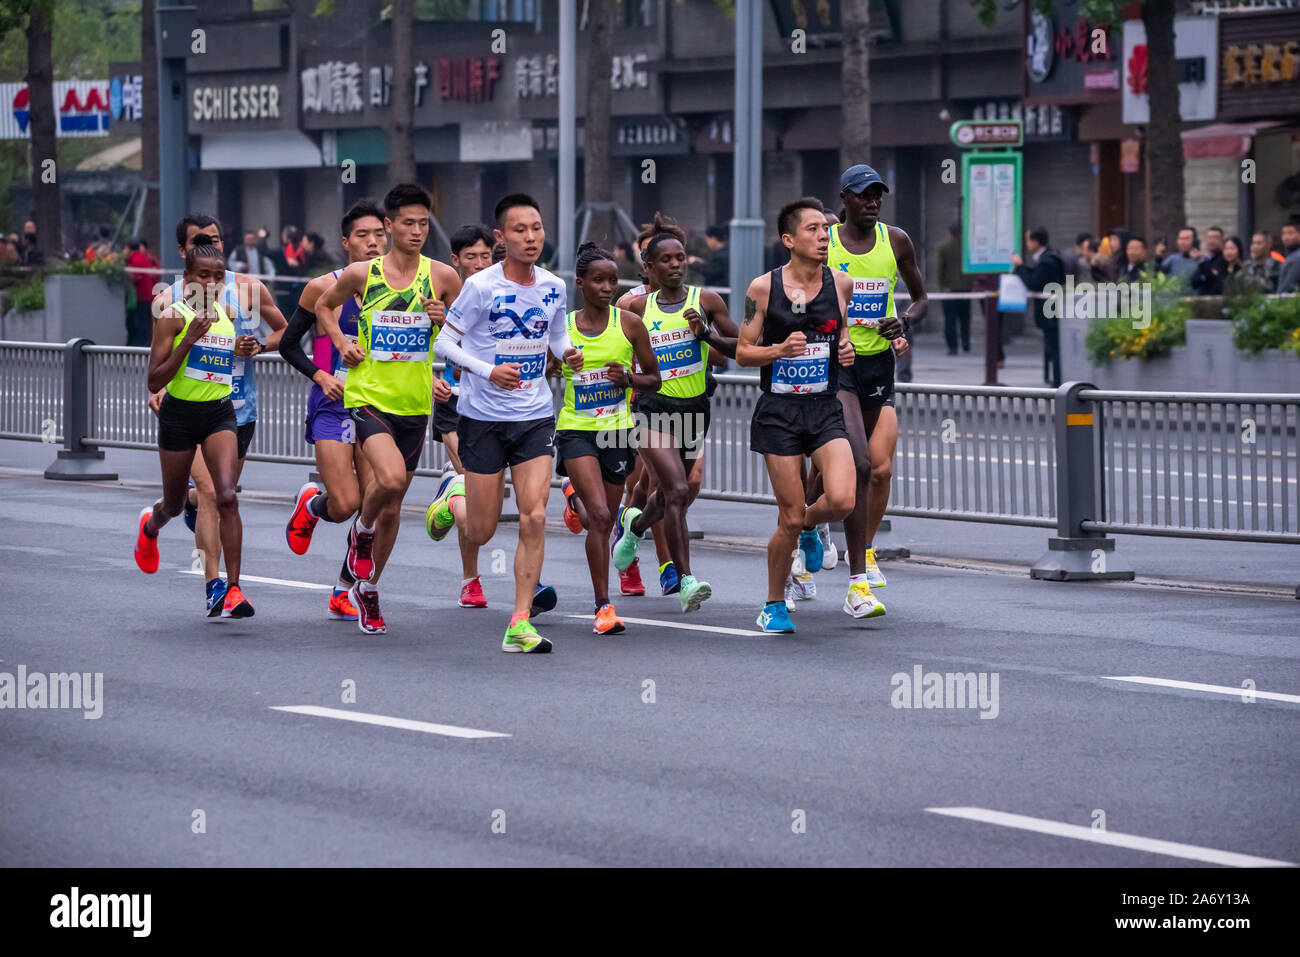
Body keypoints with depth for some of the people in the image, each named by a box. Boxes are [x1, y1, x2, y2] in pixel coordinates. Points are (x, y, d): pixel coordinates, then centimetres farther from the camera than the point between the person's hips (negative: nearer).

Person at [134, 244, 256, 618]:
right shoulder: (173, 316, -12)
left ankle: (233, 589, -17)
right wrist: (189, 339, -25)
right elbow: (154, 381, -17)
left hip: (220, 412, 3)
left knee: (227, 497, -17)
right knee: (175, 505, 15)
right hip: (180, 414, -3)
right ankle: (150, 524, 54)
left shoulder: (227, 316, 5)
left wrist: (243, 351, 3)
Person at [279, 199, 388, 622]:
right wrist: (321, 376, -12)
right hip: (333, 406, -4)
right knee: (345, 504, -13)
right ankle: (310, 505, 24)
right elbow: (288, 344, 2)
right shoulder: (323, 288, -5)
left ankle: (344, 591, 11)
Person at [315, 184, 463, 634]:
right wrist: (341, 343, 1)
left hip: (415, 403, 3)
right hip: (368, 395, -3)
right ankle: (361, 532, 7)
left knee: (392, 505, 11)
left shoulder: (442, 276, 0)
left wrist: (445, 321, -11)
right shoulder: (360, 274, -2)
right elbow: (324, 305, 17)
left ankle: (367, 589, 30)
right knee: (391, 478, -26)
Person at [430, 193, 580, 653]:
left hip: (535, 416, 3)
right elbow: (444, 342, -9)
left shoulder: (553, 287, 2)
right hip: (484, 416, -3)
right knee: (481, 533, 4)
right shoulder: (481, 286, -13)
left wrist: (568, 353, -5)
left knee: (534, 519, -10)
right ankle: (455, 497, 41)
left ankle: (520, 624, -5)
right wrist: (488, 371, -23)